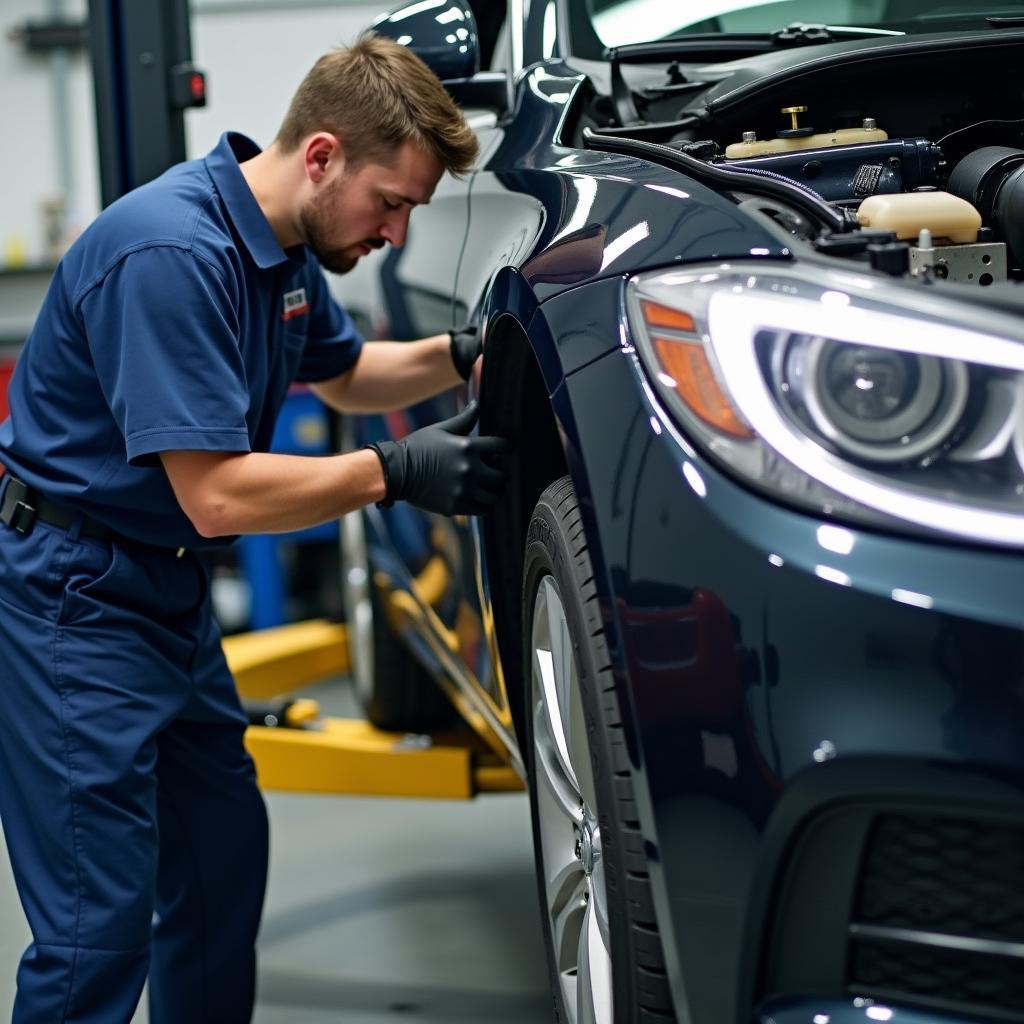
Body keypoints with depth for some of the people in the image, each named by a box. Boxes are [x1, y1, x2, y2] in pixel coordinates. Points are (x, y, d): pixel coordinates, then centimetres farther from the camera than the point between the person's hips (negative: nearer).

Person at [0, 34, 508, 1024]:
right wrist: (398, 470, -21)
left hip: (166, 587, 10)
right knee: (101, 917, -9)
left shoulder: (286, 246, 4)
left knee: (222, 850, 16)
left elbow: (343, 375, 23)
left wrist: (458, 354, 5)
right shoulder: (172, 252, -26)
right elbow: (217, 495, -27)